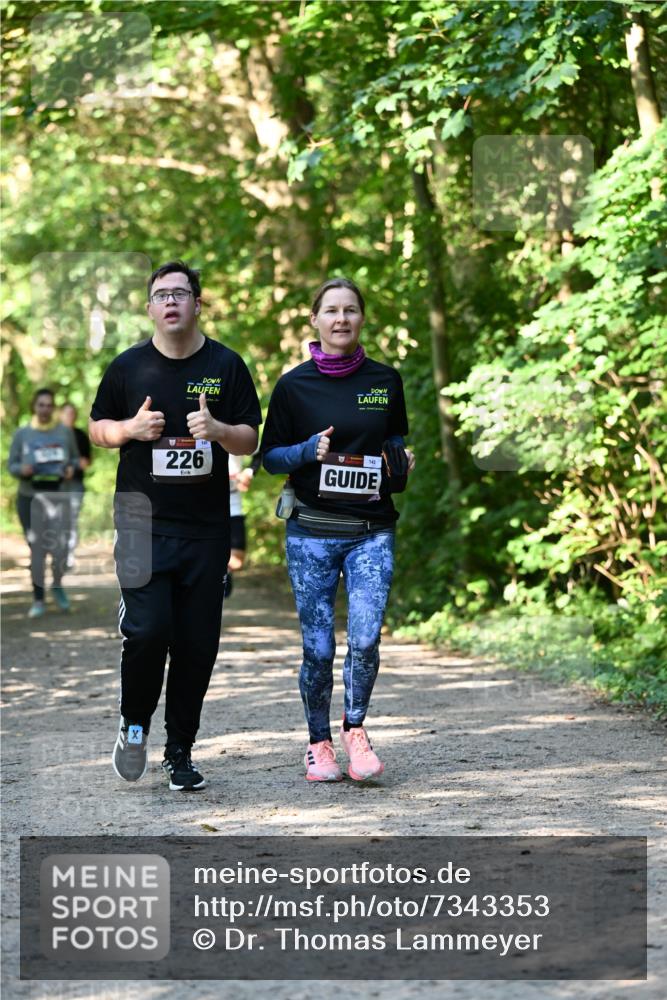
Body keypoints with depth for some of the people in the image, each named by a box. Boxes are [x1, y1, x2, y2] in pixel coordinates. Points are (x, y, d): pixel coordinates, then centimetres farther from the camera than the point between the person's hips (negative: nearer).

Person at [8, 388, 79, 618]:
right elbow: (12, 465, 3)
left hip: (58, 497, 0)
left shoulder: (65, 432, 3)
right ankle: (38, 601, 15)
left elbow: (75, 458, 14)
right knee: (37, 550, 2)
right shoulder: (22, 434, 0)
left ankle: (58, 585, 23)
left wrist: (71, 468, -8)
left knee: (60, 548, -9)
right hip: (29, 498, 0)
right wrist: (22, 469, -19)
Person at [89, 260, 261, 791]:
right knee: (148, 629, -15)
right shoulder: (129, 366, 5)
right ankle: (134, 723, 11)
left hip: (206, 528, 1)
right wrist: (132, 428, -7)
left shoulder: (226, 365, 5)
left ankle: (180, 751, 17)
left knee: (198, 642, 2)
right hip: (143, 522, -1)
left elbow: (251, 441, 6)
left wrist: (217, 429, -15)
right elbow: (97, 428, 14)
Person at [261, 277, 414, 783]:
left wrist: (401, 463, -1)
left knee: (365, 639, -12)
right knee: (318, 647, 0)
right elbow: (270, 456, 4)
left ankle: (355, 729, 12)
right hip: (311, 531, -1)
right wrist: (310, 450, -14)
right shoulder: (294, 385, 1)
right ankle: (319, 742, 19)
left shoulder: (386, 380, 7)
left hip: (372, 531, 1)